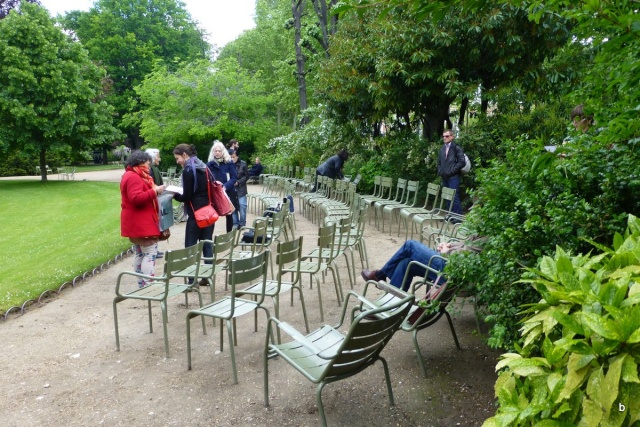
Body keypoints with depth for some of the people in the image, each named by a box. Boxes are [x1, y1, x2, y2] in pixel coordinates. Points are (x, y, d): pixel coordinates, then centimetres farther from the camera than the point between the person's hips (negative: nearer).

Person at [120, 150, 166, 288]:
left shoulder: (132, 175, 18)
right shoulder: (133, 177, -17)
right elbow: (136, 198, -27)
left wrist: (154, 191, 7)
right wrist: (155, 191, -23)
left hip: (137, 223, 11)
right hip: (140, 223, -11)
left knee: (139, 253, 12)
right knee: (150, 252, -11)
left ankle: (142, 284, 18)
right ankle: (147, 285, -13)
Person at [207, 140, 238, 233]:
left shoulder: (229, 163, -1)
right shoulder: (209, 164, 1)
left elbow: (234, 178, -5)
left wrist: (225, 187, -20)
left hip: (228, 193, 0)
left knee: (229, 214, 10)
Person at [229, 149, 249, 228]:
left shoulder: (243, 164, -6)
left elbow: (246, 176, -2)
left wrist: (238, 182, -13)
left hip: (241, 189, -1)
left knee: (242, 205, 0)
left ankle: (242, 223, 12)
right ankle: (235, 223, 16)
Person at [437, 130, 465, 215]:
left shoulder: (457, 147, -5)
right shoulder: (442, 148, 16)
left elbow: (462, 162, -12)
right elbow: (439, 162, 24)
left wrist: (451, 171, -13)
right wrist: (440, 171, 8)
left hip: (453, 177, -7)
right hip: (444, 177, 7)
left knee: (454, 197, -7)